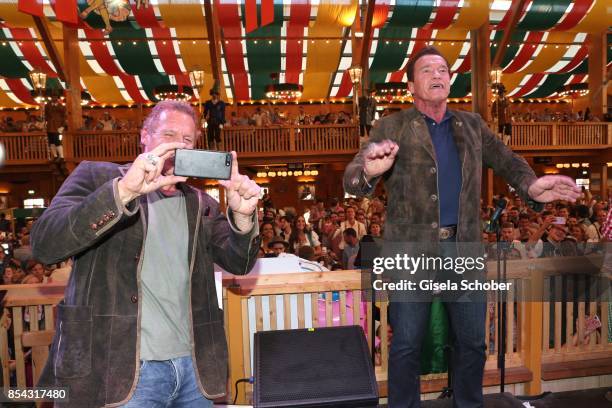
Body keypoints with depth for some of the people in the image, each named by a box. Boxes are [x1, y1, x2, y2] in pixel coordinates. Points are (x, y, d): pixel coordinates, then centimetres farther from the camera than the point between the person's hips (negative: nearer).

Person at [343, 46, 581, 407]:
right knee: (407, 345, 8)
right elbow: (351, 178, -12)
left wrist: (531, 185, -13)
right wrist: (369, 172, -37)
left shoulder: (472, 124, 12)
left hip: (465, 247, 4)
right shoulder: (392, 127, -3)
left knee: (473, 342, 17)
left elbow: (505, 159, 10)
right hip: (412, 250, -4)